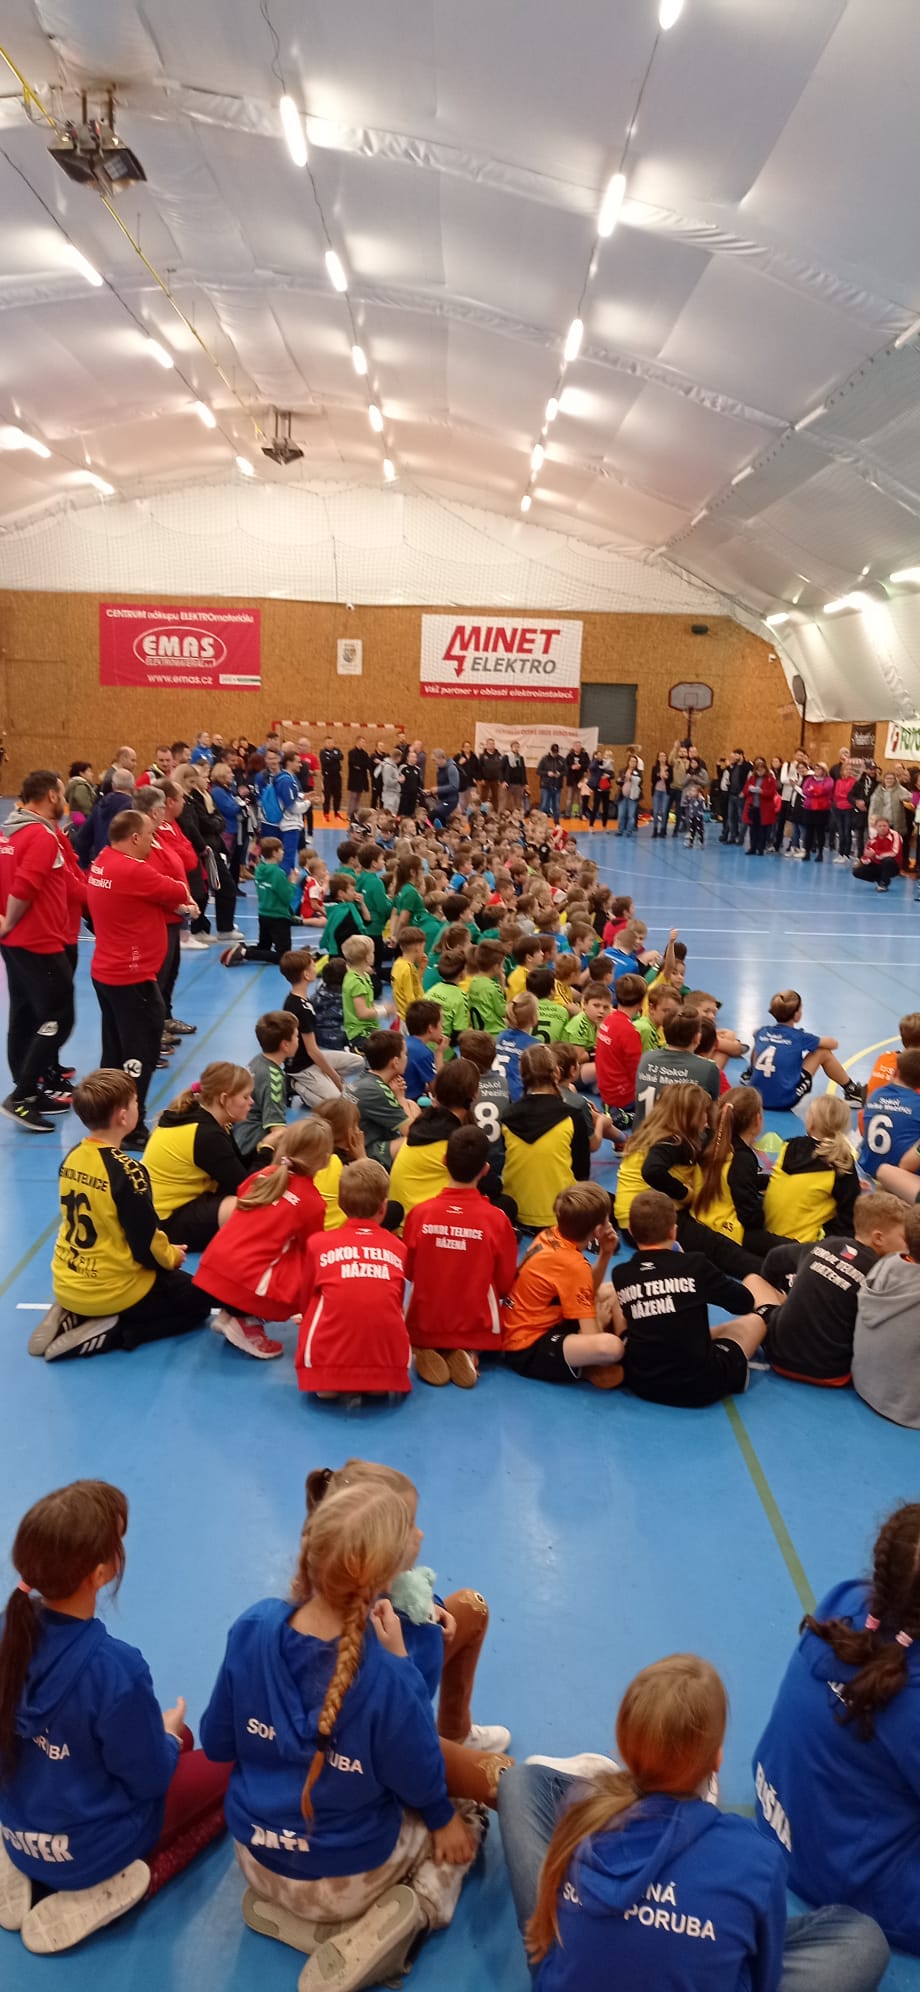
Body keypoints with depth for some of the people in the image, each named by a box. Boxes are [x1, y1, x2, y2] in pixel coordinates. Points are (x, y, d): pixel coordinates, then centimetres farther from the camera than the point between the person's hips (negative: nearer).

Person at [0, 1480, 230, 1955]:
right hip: (92, 1846, -5)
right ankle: (118, 1886, 1)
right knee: (227, 1766, 17)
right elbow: (150, 1778, -18)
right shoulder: (114, 1667, -36)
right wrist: (170, 1731, 2)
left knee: (177, 1741, 27)